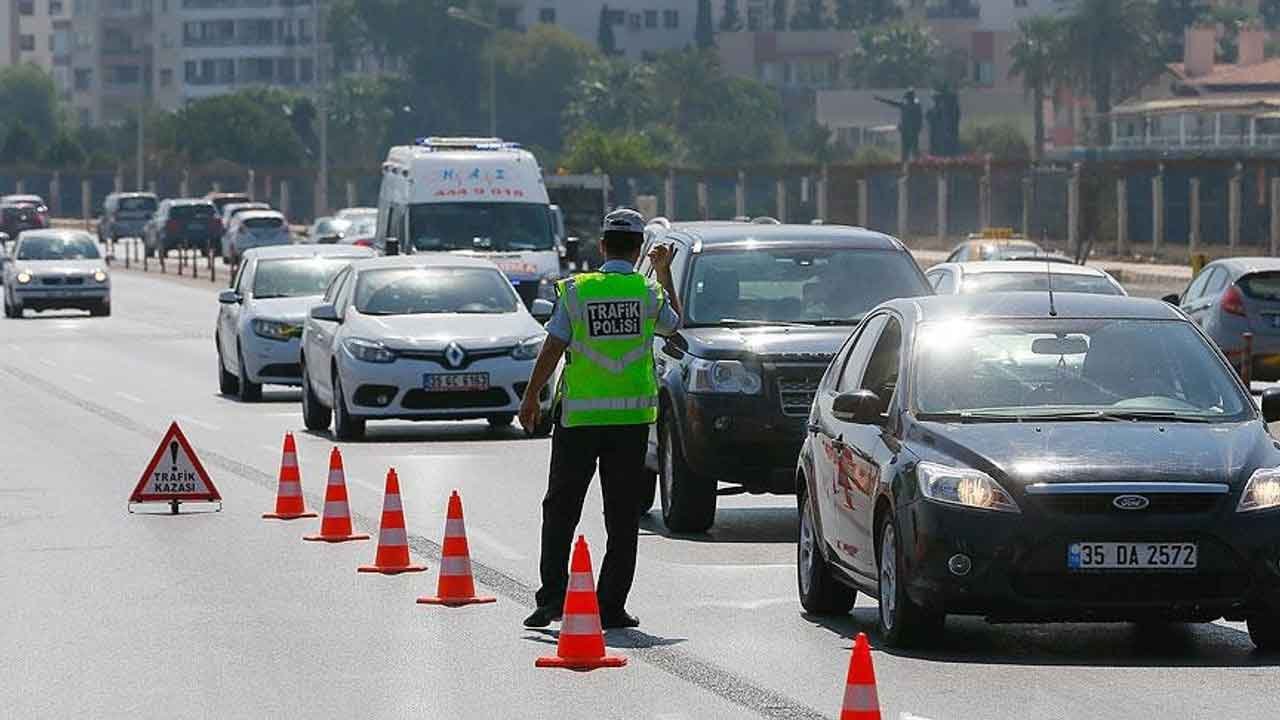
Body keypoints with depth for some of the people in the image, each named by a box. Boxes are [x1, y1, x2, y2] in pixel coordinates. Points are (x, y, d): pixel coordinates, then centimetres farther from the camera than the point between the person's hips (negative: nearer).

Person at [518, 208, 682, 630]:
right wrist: (664, 272, 29)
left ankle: (552, 598, 3)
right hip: (631, 417, 1)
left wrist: (531, 398, 7)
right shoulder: (649, 292, -2)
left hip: (579, 414, -1)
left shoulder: (576, 291, -4)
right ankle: (611, 607, 4)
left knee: (561, 509, 10)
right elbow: (672, 324, 20)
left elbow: (552, 350, -4)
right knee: (622, 516, 6)